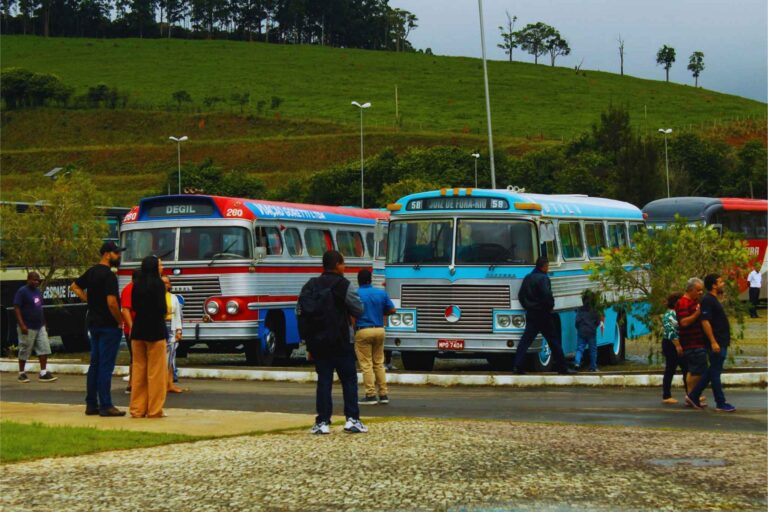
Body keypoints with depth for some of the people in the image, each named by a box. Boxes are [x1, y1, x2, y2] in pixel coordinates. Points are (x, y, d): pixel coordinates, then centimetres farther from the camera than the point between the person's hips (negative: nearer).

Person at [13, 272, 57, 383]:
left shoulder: (38, 291, 13)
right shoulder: (22, 291, -10)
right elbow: (16, 308, -15)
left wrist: (43, 322, 20)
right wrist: (22, 325, -21)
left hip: (40, 327, 7)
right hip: (27, 328, -7)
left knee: (44, 349, 0)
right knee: (24, 351, 2)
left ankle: (43, 373, 2)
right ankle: (21, 373, 14)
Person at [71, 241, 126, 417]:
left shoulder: (91, 272, 10)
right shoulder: (109, 276, -17)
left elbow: (75, 287, 24)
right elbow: (112, 303, -23)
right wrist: (120, 321, -10)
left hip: (94, 324, 9)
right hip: (108, 326, -9)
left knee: (94, 364, 12)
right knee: (106, 366, -6)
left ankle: (91, 404, 14)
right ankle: (105, 406, -5)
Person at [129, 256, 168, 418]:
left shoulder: (137, 285, 7)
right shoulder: (158, 284, -11)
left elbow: (134, 306, 11)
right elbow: (162, 308, -15)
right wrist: (164, 312, 5)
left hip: (138, 331, 6)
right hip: (155, 329, -6)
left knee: (138, 370, 10)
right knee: (155, 371, 0)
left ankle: (137, 409, 11)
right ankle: (154, 410, 1)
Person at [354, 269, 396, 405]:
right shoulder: (381, 293, 4)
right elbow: (392, 310, 7)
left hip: (363, 331, -4)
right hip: (379, 330, 4)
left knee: (366, 364, 0)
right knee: (379, 363, 13)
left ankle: (371, 395, -3)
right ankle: (383, 394, 12)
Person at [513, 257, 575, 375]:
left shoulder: (527, 278, 13)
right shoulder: (543, 278, -13)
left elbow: (521, 295, 17)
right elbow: (547, 295, -24)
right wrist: (550, 306, -8)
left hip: (531, 315, 7)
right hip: (543, 314, -7)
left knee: (525, 340, 2)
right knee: (554, 341, 2)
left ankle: (518, 366, -9)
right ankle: (562, 368, 7)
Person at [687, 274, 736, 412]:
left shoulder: (714, 300, 16)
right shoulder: (707, 301, -15)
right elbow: (705, 322, -21)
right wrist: (713, 342, -25)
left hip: (721, 343, 10)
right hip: (716, 343, -10)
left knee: (713, 372, 14)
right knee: (715, 373, -3)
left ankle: (694, 396, 18)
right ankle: (720, 404, 0)